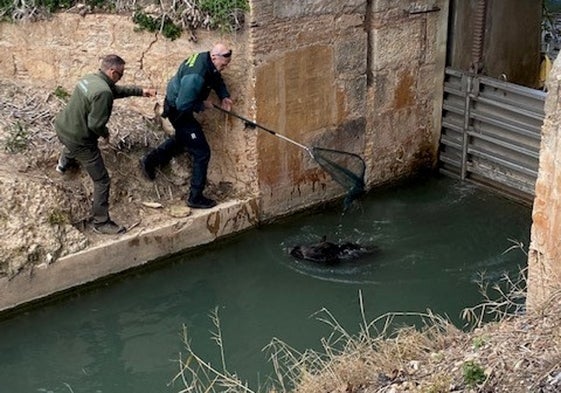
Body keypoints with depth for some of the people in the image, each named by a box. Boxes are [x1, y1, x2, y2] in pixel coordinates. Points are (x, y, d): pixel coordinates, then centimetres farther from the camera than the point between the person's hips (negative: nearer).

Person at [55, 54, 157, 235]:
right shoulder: (103, 92, -29)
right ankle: (101, 222, 10)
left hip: (61, 127, 9)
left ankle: (64, 163, 76)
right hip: (79, 141, -9)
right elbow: (95, 124, -28)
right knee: (101, 181, 3)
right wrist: (105, 133, -7)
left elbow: (116, 90, 17)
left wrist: (140, 91, 13)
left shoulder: (91, 78, 0)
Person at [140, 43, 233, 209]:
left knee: (183, 138, 36)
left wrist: (224, 96, -2)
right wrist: (202, 105, -19)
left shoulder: (206, 60, -7)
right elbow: (183, 105, -33)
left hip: (176, 106, 10)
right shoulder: (196, 76, -36)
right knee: (201, 153, -4)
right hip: (179, 112, -10)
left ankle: (150, 160, 41)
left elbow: (217, 79, 13)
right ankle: (195, 198, 5)